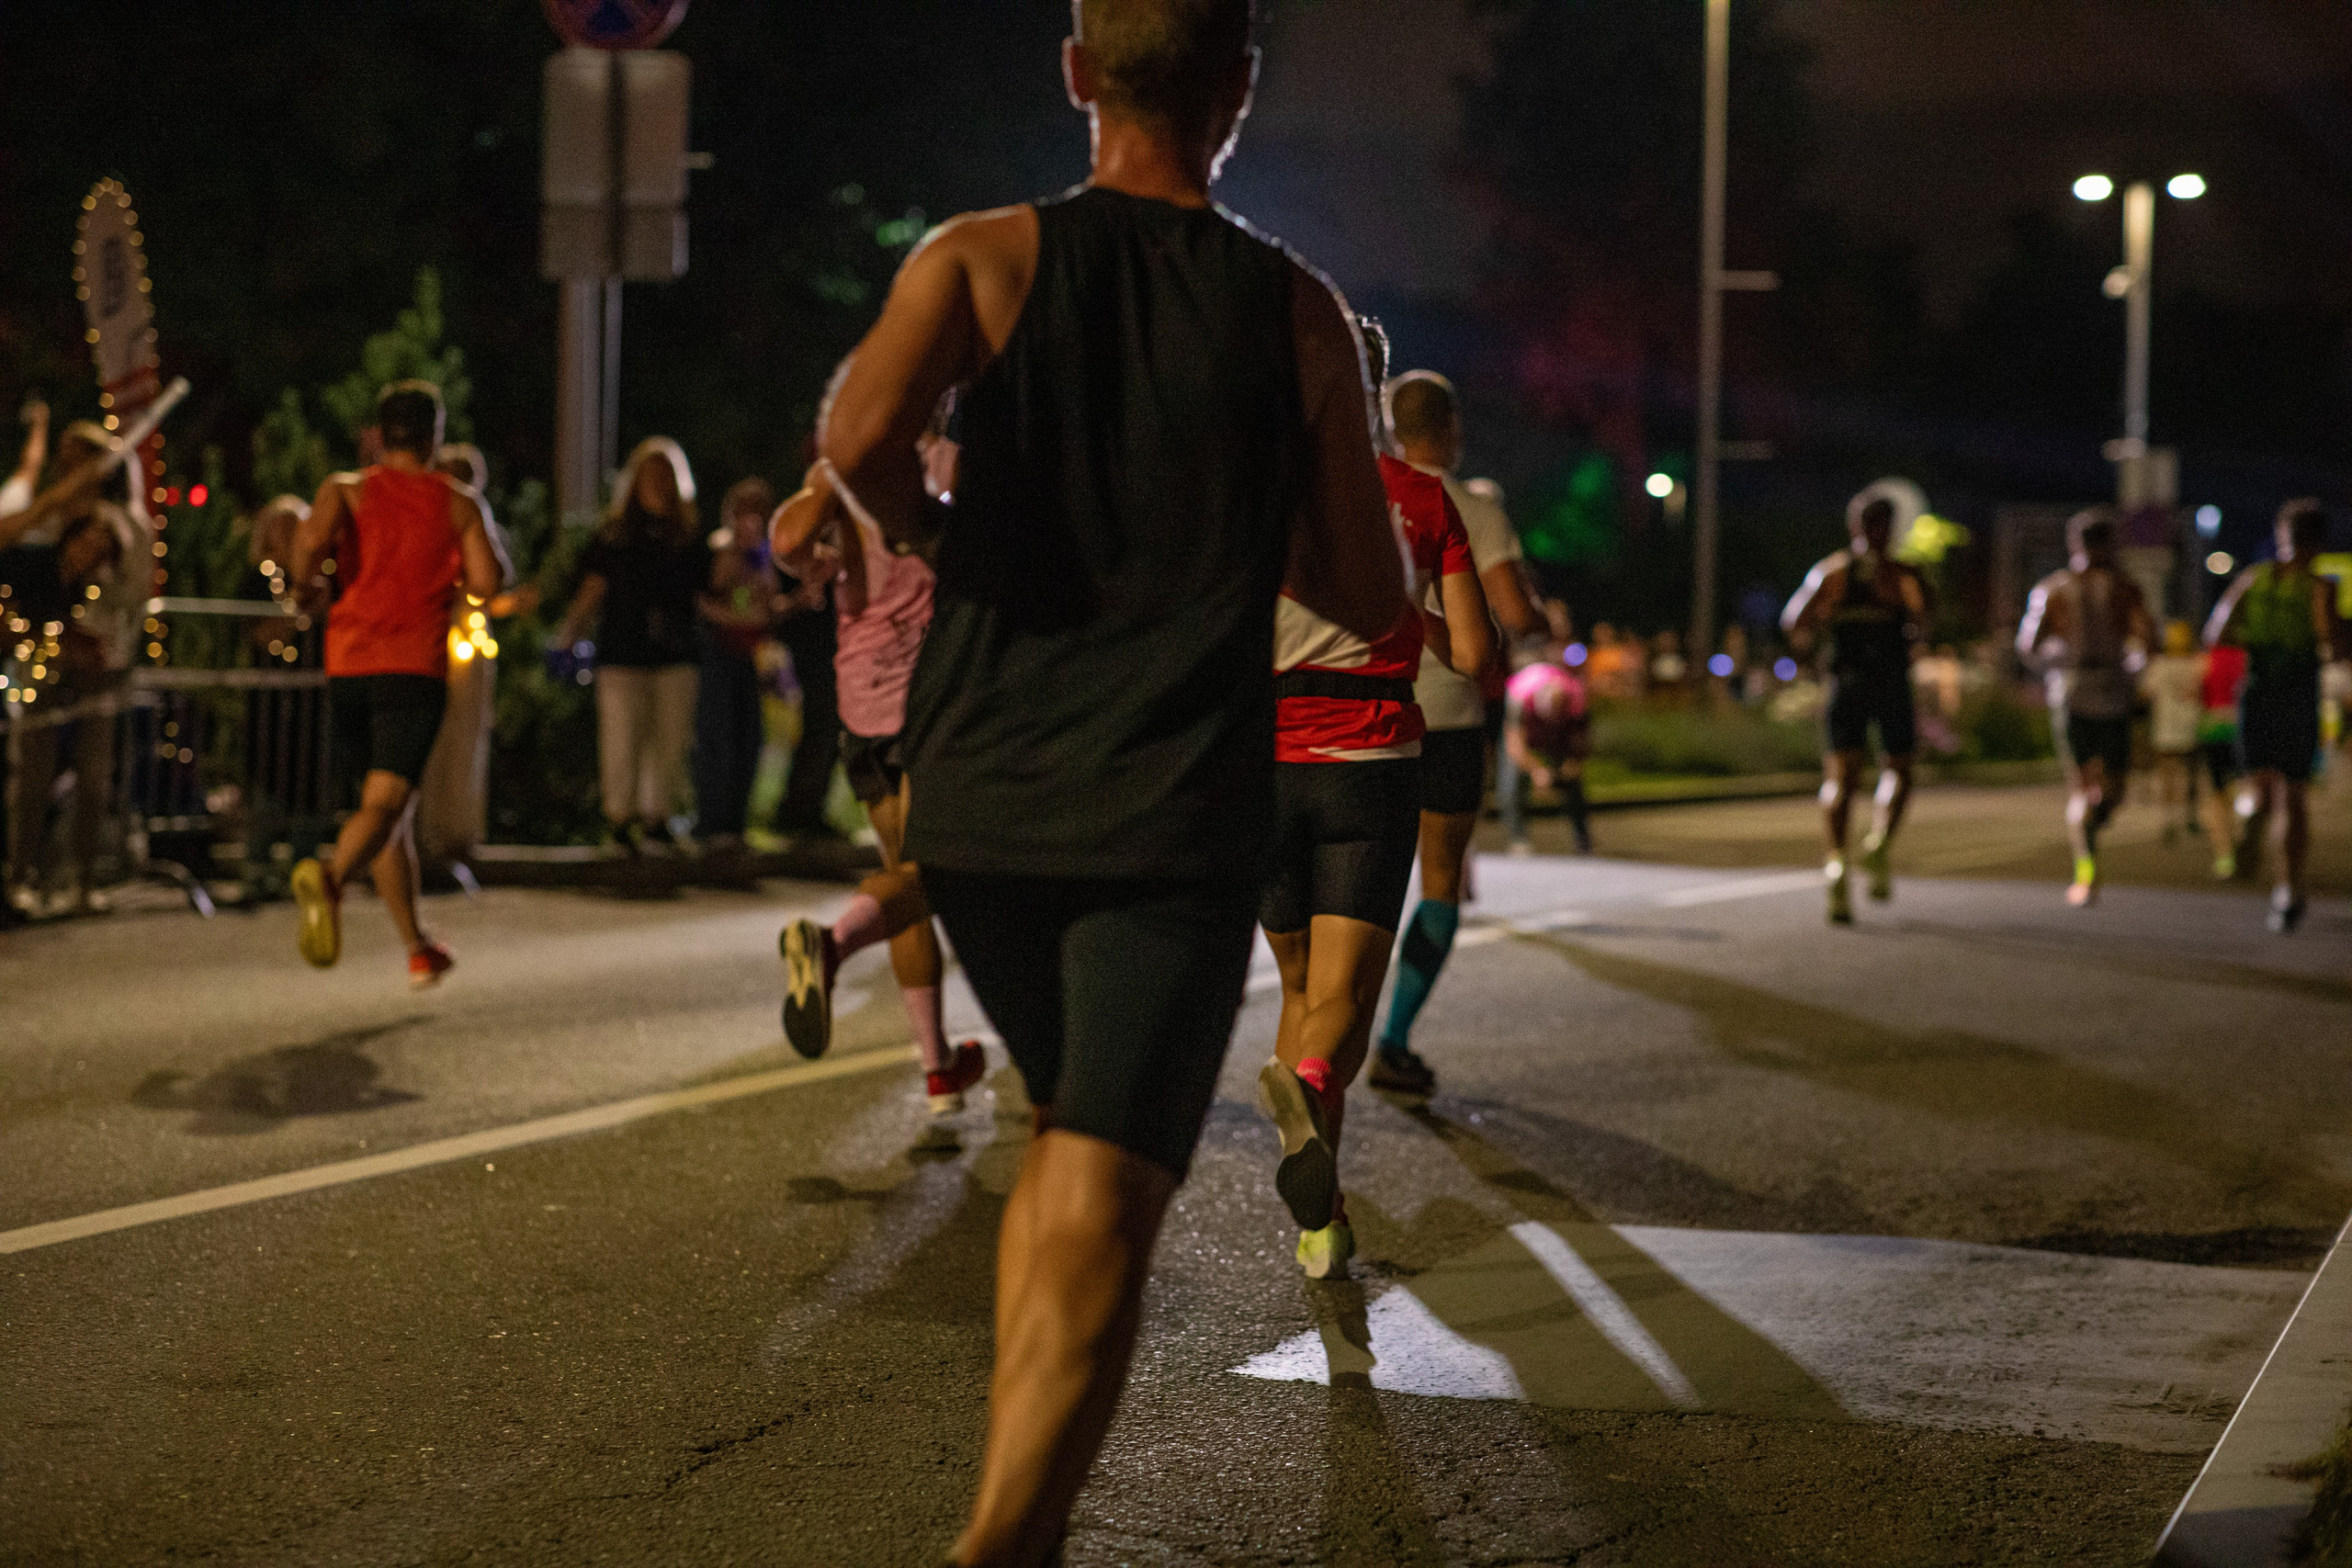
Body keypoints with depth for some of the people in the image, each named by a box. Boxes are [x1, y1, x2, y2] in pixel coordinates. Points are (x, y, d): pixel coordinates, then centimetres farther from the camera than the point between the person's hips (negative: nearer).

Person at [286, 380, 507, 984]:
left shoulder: (346, 489, 8)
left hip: (349, 664, 3)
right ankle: (328, 877, -45)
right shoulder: (458, 503, 7)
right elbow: (487, 583, -4)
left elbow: (312, 534, -14)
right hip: (415, 665, -3)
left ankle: (417, 950, 20)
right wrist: (491, 549, 18)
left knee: (389, 802, 15)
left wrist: (304, 585, 5)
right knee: (387, 803, -13)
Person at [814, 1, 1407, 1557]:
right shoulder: (1300, 313, 4)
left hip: (982, 799, 3)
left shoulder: (985, 257, 1)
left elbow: (863, 434, -19)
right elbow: (1372, 599, 7)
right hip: (1174, 822, -2)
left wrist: (928, 525, 2)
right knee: (1102, 1207, -9)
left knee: (1065, 1135, 24)